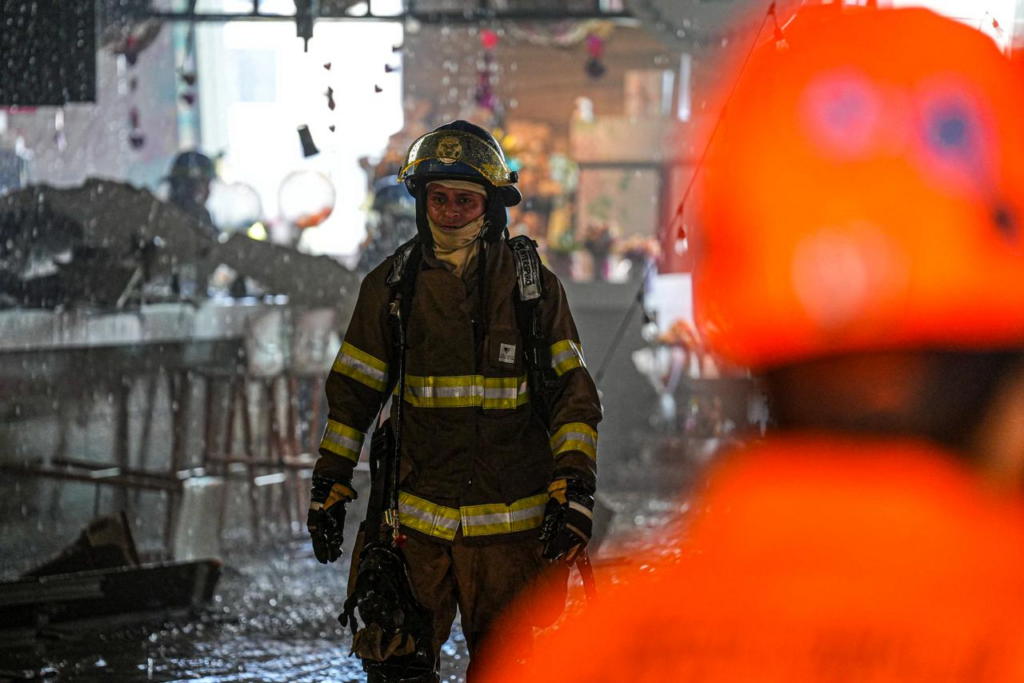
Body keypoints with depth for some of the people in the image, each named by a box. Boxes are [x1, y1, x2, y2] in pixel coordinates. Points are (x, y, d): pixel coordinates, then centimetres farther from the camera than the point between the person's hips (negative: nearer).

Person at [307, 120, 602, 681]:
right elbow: (352, 392, 11)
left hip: (512, 526, -1)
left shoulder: (534, 287, 3)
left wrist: (574, 488, -7)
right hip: (418, 521, 1)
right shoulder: (391, 287, 5)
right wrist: (328, 486, 7)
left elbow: (573, 393, 3)